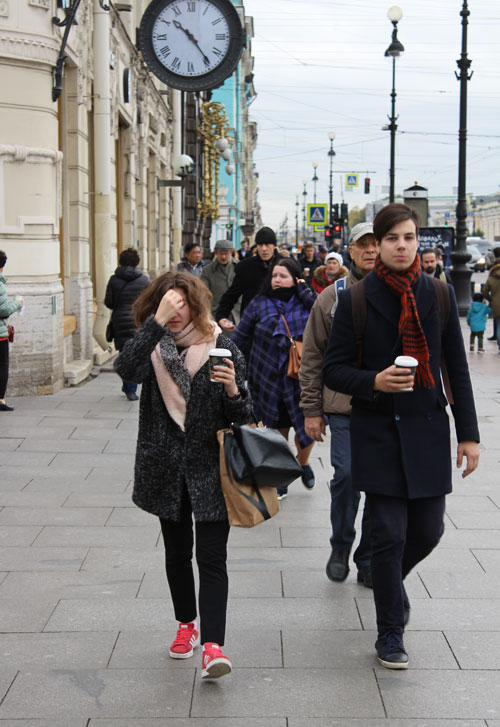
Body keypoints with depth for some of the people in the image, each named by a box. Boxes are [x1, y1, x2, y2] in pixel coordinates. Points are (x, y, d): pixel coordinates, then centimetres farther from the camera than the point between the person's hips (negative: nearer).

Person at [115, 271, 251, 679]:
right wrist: (157, 322, -29)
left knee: (211, 557, -8)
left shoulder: (222, 348, -2)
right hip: (166, 468, 3)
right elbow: (126, 368, -24)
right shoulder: (153, 347, 1)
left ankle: (212, 645, -10)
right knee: (177, 552, 16)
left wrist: (233, 390, -22)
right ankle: (187, 623, 35)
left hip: (210, 469, -2)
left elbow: (242, 417, 0)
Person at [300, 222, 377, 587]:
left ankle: (368, 561, 19)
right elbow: (313, 357, 6)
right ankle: (340, 548, 14)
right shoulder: (333, 297, 4)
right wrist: (312, 410, 3)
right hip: (344, 406, -1)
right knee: (346, 475, -10)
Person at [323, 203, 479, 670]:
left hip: (427, 430, 3)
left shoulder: (439, 295, 3)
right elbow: (334, 370, -1)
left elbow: (457, 369, 7)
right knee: (389, 536, -1)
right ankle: (390, 634, 16)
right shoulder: (355, 300, -4)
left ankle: (389, 579, 40)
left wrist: (468, 433, 4)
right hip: (377, 434, -2)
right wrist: (373, 381, -20)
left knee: (428, 531, 7)